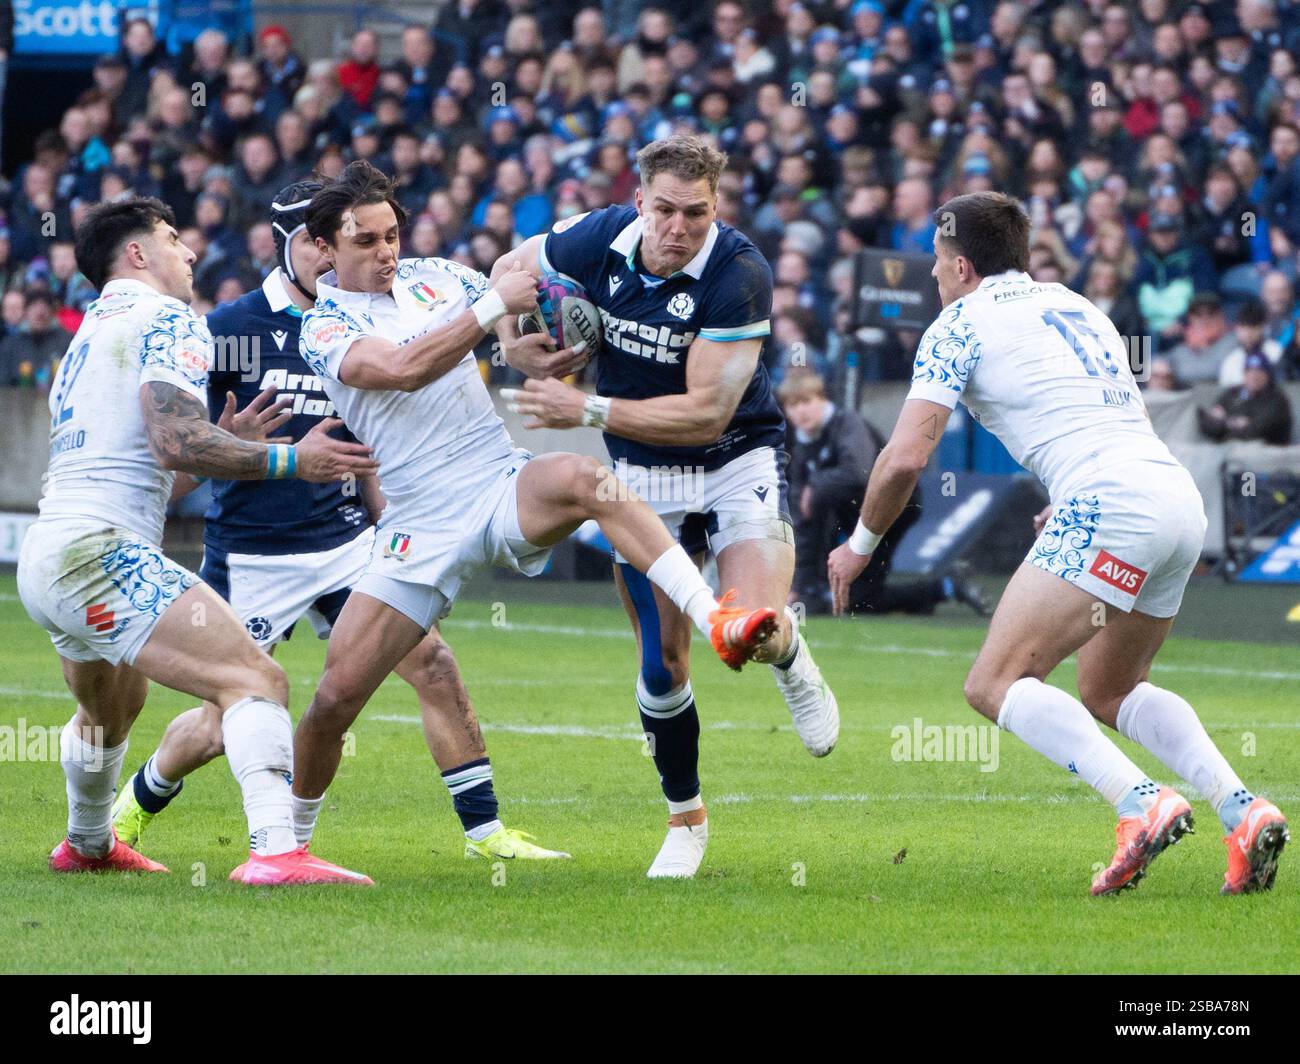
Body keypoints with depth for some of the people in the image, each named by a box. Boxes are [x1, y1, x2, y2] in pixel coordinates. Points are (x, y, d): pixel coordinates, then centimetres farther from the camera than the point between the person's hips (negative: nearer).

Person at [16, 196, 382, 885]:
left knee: (112, 709, 37)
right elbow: (173, 440, -17)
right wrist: (288, 460, -12)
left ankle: (87, 845, 58)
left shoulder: (89, 333, 26)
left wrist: (229, 443, 29)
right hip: (102, 551, -10)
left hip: (43, 560, 10)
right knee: (256, 681, -21)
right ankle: (274, 850, -39)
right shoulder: (167, 318, -3)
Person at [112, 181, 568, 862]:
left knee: (433, 664, -10)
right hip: (252, 557, -4)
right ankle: (134, 806, 29)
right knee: (223, 723, 0)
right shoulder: (228, 329, -8)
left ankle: (484, 829, -1)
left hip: (344, 543, 4)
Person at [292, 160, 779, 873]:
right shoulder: (323, 328, -2)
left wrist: (552, 351, -6)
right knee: (335, 696, -6)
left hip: (506, 489, 1)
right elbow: (403, 368, -22)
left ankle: (718, 624, -46)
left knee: (583, 480, -34)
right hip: (421, 527, -1)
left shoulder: (435, 277, 10)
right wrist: (494, 306, -21)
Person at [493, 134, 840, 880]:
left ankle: (793, 662, 15)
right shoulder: (599, 240, -13)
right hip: (643, 476, 3)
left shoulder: (740, 275, -25)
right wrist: (515, 345, -8)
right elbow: (510, 269, 10)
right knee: (663, 662, 0)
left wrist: (590, 410, -30)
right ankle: (686, 818, 21)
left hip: (739, 461, -3)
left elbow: (705, 412, -28)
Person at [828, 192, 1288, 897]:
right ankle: (1241, 808, 1)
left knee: (995, 684, -6)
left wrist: (861, 544, 13)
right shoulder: (1075, 307, 28)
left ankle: (1142, 804, -24)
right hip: (1181, 500, 8)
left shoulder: (962, 322, 5)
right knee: (1107, 693, 22)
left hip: (1108, 506, -8)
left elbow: (906, 456, -1)